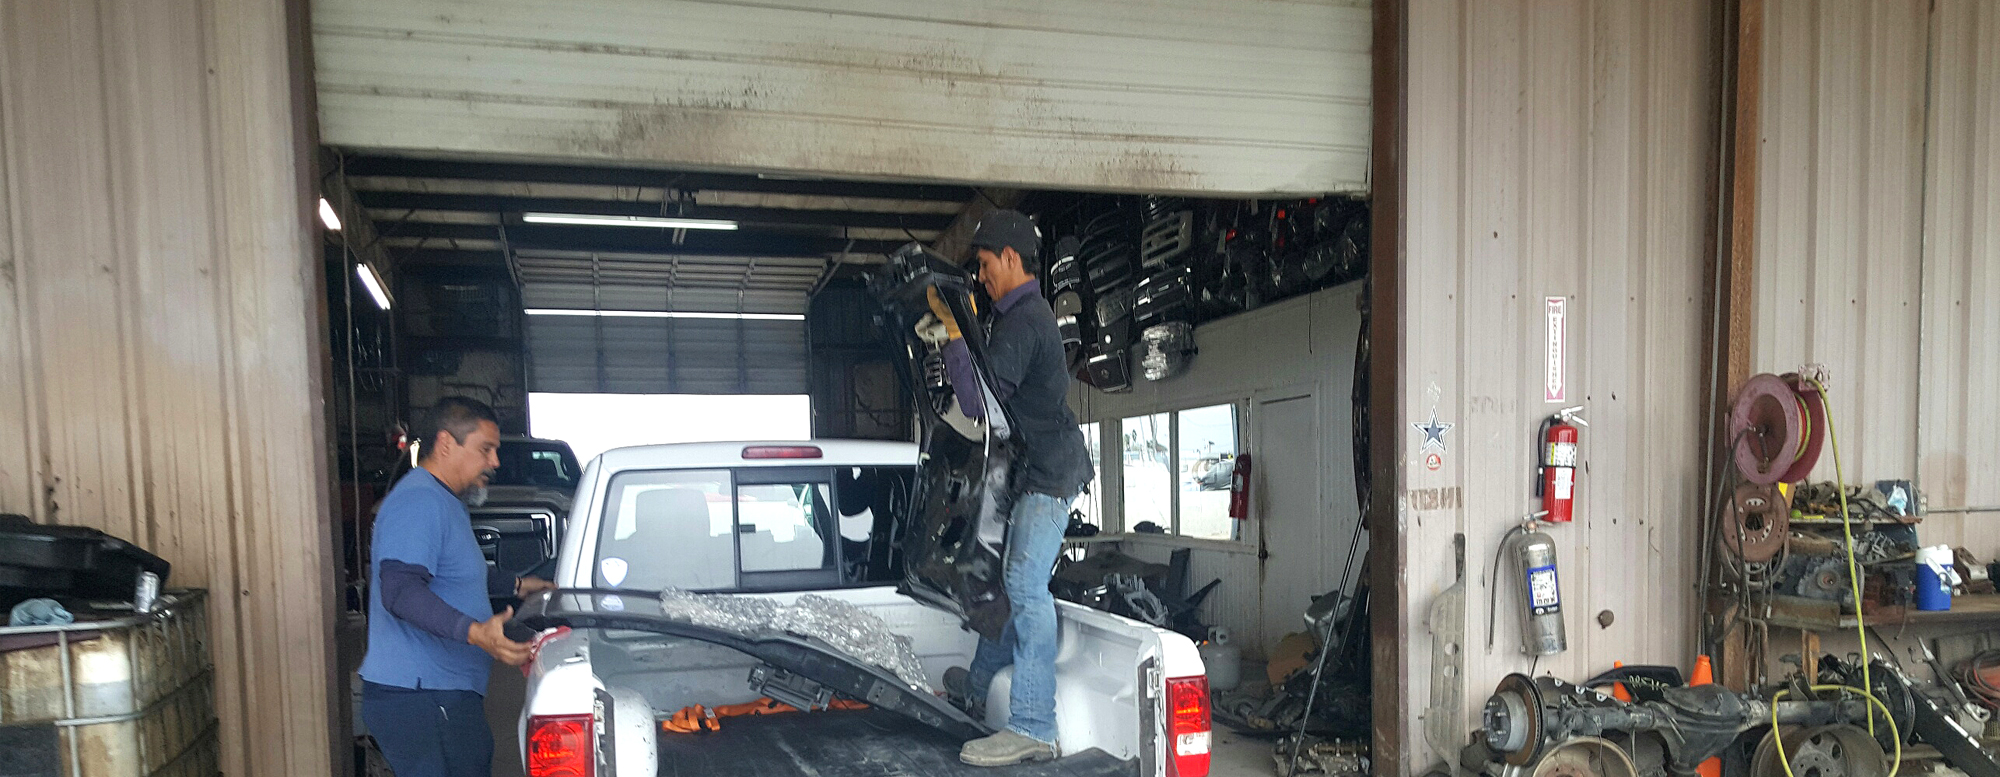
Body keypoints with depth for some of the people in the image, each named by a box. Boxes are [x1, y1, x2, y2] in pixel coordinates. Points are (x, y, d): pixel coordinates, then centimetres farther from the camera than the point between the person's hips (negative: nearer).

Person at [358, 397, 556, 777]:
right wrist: (475, 632, -37)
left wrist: (516, 585, 39)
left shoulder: (447, 502, 21)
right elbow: (399, 589, -27)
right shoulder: (418, 500, -15)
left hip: (444, 695, 11)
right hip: (419, 698, -11)